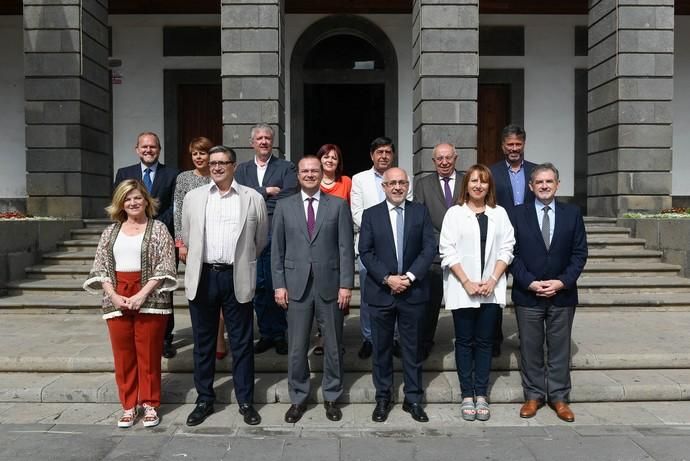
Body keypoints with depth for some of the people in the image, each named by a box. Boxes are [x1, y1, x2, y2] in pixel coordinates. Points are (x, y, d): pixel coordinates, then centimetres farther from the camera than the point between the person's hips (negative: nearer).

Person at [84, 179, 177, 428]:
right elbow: (100, 267, 7)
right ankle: (128, 406, 19)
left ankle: (150, 404, 16)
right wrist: (113, 296, -8)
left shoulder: (158, 228, 0)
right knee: (123, 354, 7)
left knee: (149, 353, 3)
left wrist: (142, 294, -15)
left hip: (149, 299, -3)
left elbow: (164, 267, -7)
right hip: (117, 300, 3)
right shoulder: (111, 231, 11)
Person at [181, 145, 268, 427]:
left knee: (242, 342, 6)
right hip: (203, 277, 2)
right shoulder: (193, 197, 7)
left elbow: (260, 240, 10)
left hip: (236, 278, -1)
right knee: (203, 342, 11)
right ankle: (204, 400, 24)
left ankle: (246, 401, 18)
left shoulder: (253, 198, 1)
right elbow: (187, 237, 15)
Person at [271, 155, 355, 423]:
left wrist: (346, 284, -6)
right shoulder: (284, 207, 7)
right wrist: (279, 285, 0)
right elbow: (277, 249, 6)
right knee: (296, 347, 6)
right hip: (297, 285, 1)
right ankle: (298, 398, 22)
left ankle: (331, 397, 25)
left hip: (330, 285, 0)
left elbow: (346, 248, 0)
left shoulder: (338, 206, 3)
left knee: (333, 345, 9)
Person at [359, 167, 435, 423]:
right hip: (381, 291, 0)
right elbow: (365, 252, -2)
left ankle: (413, 399, 20)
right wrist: (387, 278, -13)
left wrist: (409, 277, -13)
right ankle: (383, 398, 22)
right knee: (382, 348, 9)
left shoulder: (420, 212, 5)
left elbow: (429, 248, -2)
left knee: (412, 347, 8)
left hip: (413, 290, 0)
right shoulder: (370, 214, 3)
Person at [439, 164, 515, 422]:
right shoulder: (454, 213, 1)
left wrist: (492, 280, -8)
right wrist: (466, 282, -11)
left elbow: (506, 249, 4)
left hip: (491, 290, 2)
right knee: (464, 341, 5)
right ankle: (467, 396, 12)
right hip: (462, 289, -2)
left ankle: (481, 395, 14)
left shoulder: (499, 213, 8)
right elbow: (447, 251, -4)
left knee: (485, 342, 7)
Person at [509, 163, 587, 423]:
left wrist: (562, 282, -10)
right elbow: (512, 254, -3)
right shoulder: (517, 215, 0)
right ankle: (533, 395, 22)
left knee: (560, 348, 10)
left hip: (563, 294, 1)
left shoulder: (572, 214, 3)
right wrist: (530, 283, -13)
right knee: (530, 348, 8)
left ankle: (559, 397, 22)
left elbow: (579, 253, 1)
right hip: (527, 294, -1)